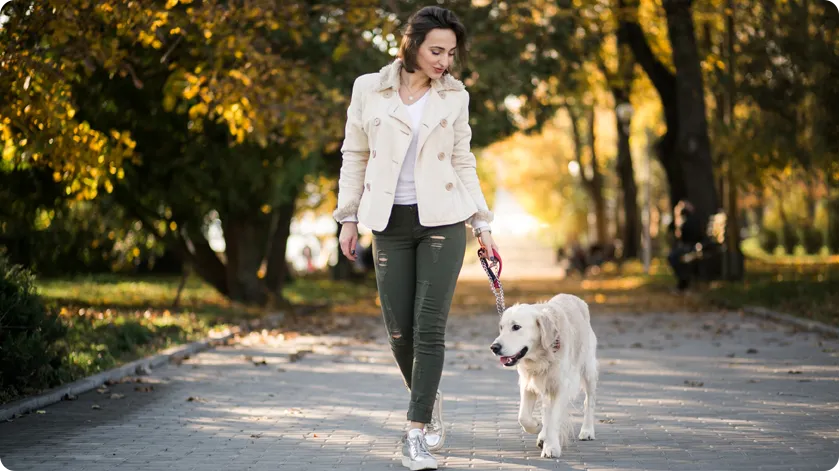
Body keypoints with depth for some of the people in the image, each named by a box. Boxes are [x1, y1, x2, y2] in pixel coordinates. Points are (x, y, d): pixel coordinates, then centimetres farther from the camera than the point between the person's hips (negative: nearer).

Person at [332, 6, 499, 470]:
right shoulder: (369, 89, 1)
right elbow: (355, 157, 8)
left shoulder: (455, 96, 3)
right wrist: (348, 217, 4)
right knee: (399, 331, 2)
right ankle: (430, 400, 30)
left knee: (429, 327, -9)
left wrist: (482, 225, 6)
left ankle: (416, 434, -7)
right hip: (391, 223, 1)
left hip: (442, 221, -1)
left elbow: (463, 164, 9)